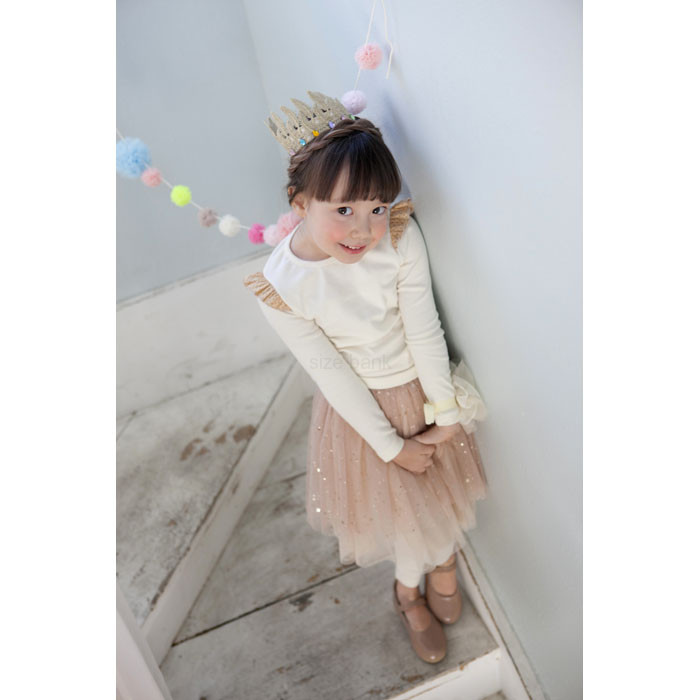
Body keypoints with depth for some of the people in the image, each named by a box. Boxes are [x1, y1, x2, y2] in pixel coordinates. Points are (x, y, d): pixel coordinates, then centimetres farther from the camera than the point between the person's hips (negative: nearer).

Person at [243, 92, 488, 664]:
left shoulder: (401, 236, -24)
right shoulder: (280, 287, -27)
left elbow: (424, 331, -16)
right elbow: (333, 375, -19)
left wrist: (447, 417, -9)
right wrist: (392, 445, -12)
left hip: (422, 389, 2)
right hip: (361, 409, -2)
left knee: (442, 488, 23)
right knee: (405, 506, 16)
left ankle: (443, 562, 59)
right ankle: (409, 592, 52)